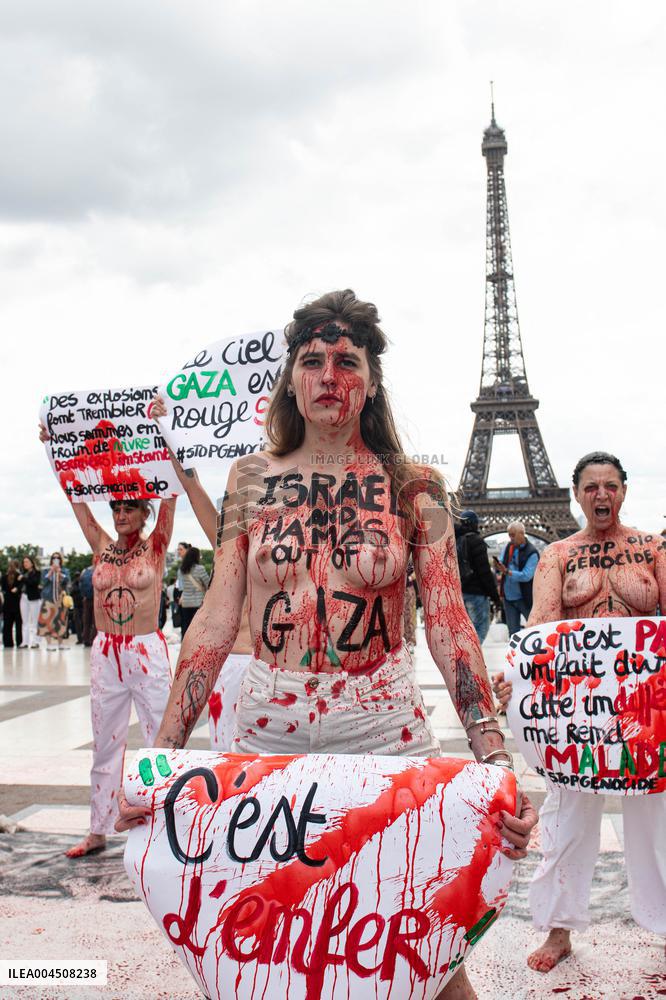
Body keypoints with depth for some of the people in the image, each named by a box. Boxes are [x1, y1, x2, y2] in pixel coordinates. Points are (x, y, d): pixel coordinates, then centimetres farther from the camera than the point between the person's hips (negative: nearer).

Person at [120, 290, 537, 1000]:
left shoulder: (412, 488, -1)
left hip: (385, 728, -1)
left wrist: (496, 762, -15)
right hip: (268, 729, 2)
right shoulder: (252, 478, 3)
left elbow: (449, 627, -5)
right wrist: (161, 753, -4)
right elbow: (216, 621, 1)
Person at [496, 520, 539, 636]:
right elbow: (502, 563, 8)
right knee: (513, 632, 12)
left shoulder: (531, 553, -15)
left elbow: (526, 576, -23)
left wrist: (507, 572, -29)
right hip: (508, 597, 6)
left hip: (525, 598, -6)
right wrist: (499, 566, -15)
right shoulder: (508, 547, 4)